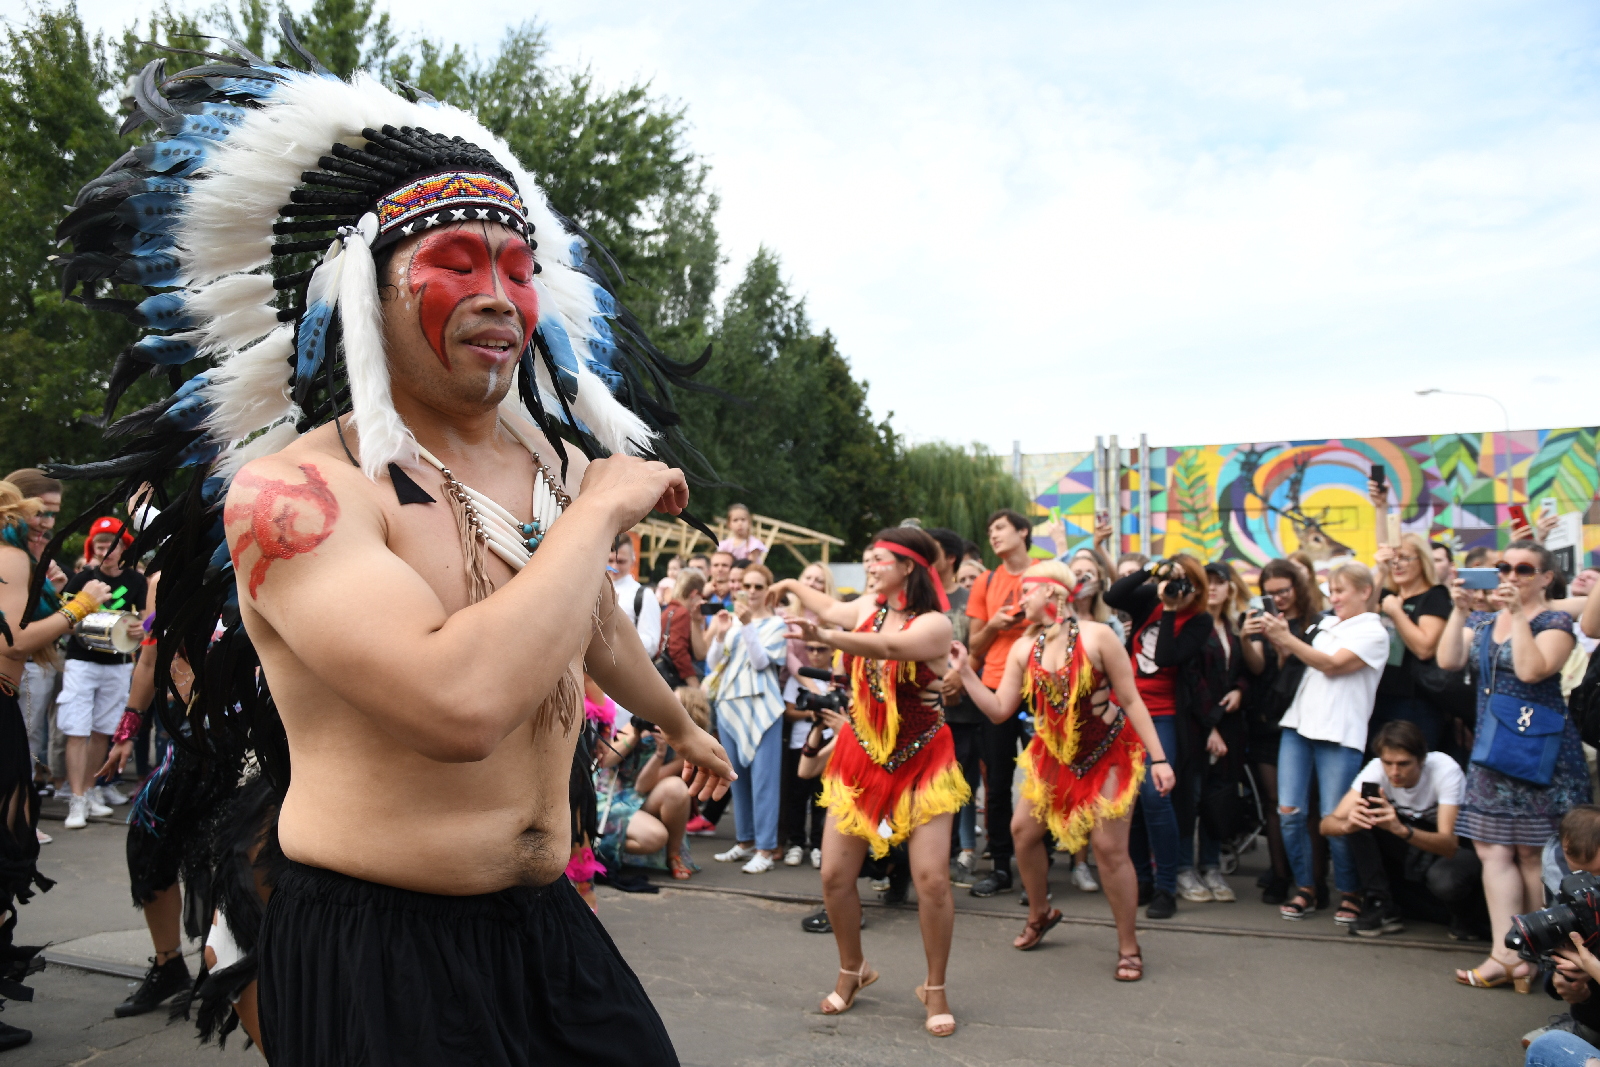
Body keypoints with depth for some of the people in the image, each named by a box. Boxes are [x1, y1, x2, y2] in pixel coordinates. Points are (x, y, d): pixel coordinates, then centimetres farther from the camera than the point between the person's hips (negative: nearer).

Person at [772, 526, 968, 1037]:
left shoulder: (934, 623, -17)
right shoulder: (867, 608, 2)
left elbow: (887, 645, -38)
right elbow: (831, 608, 26)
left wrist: (822, 636, -50)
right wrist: (793, 585, 38)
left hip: (921, 764, -5)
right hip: (859, 759, 5)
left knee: (933, 880, -11)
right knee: (834, 876, 3)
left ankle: (936, 990, 11)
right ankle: (852, 971, 27)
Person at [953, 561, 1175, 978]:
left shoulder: (1096, 635, -17)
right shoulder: (1023, 649, -2)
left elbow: (1131, 700, -13)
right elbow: (1000, 709, -2)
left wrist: (1158, 759, -15)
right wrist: (965, 670, -10)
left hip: (1108, 754, -5)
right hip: (1054, 755, 5)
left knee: (1110, 847, -8)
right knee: (1023, 829, 5)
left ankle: (1128, 947, 10)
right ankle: (1040, 914, 31)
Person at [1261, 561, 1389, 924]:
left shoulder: (1372, 632, -2)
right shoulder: (1326, 625, 18)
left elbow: (1332, 665, -13)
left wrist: (1286, 638, -14)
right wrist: (1278, 640, 1)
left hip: (1338, 732, -6)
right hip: (1299, 722, 6)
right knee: (1289, 811, 0)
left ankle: (1351, 893, 15)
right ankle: (1304, 888, 13)